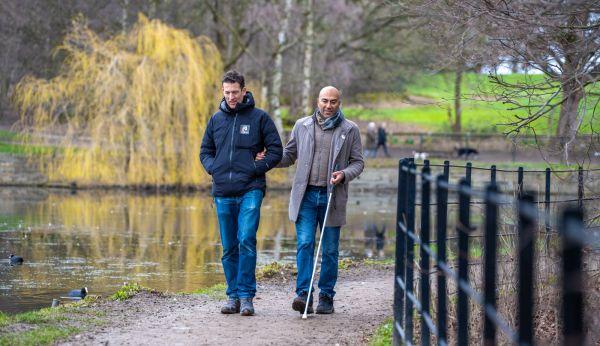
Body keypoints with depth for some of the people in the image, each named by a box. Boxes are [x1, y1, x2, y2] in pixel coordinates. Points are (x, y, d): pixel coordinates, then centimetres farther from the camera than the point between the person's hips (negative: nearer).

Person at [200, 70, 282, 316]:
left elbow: (276, 150, 3)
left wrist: (257, 168, -9)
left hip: (250, 191, -4)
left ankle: (246, 296, -9)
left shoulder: (259, 118, 1)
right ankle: (233, 296, 15)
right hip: (223, 193, 4)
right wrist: (212, 167, 2)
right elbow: (205, 150, 21)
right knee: (229, 248, 7)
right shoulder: (216, 119, 12)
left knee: (246, 241, -14)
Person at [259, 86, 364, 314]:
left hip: (331, 197, -1)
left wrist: (344, 174, -14)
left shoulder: (350, 130, 5)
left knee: (330, 250, 5)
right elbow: (289, 156, 18)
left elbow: (358, 162, 7)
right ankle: (303, 295, -14)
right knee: (304, 245, -10)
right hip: (306, 195, 1)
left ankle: (326, 297, 13)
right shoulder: (302, 126, 9)